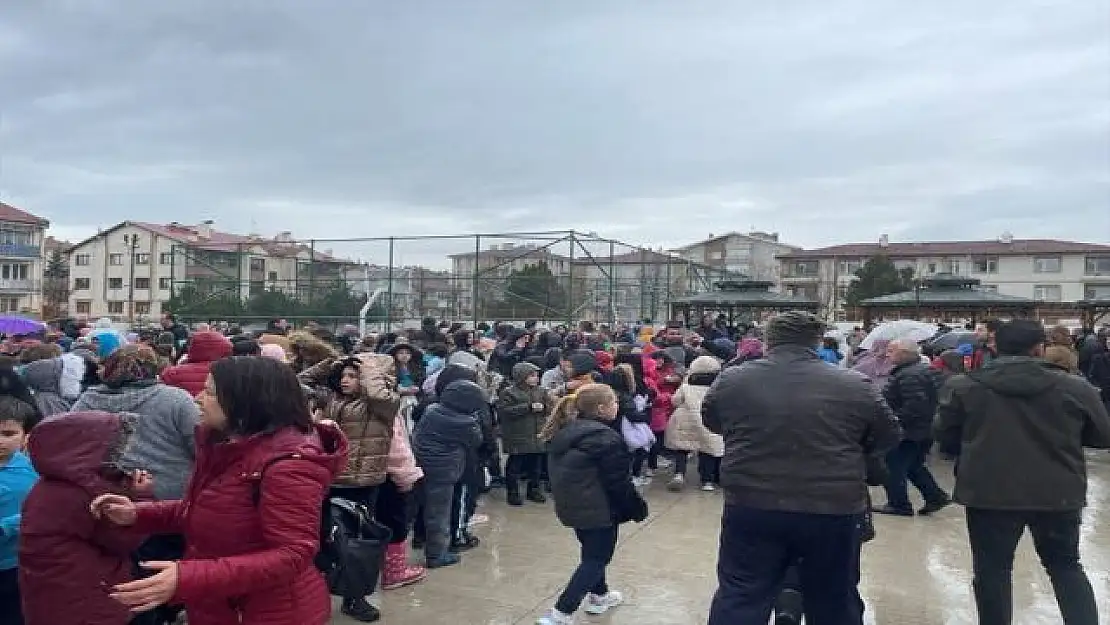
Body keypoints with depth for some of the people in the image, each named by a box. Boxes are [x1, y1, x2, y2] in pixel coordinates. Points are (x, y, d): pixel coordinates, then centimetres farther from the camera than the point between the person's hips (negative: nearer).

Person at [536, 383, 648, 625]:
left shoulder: (564, 432, 5)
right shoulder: (604, 437, -22)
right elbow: (618, 482, -19)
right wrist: (638, 508, -7)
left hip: (571, 506, 8)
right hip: (599, 509, -8)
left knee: (592, 552, 25)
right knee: (597, 558, 3)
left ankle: (599, 596, 42)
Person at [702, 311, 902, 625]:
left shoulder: (731, 380, -2)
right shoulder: (855, 385, -5)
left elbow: (711, 421, 15)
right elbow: (890, 437, 7)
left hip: (751, 508, 0)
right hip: (834, 512, 0)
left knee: (739, 600, 11)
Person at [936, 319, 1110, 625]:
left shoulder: (963, 386, -5)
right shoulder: (1074, 387, -4)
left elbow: (944, 434, 5)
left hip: (990, 492, -1)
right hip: (1058, 493, 1)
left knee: (992, 569, 12)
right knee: (1066, 565, 22)